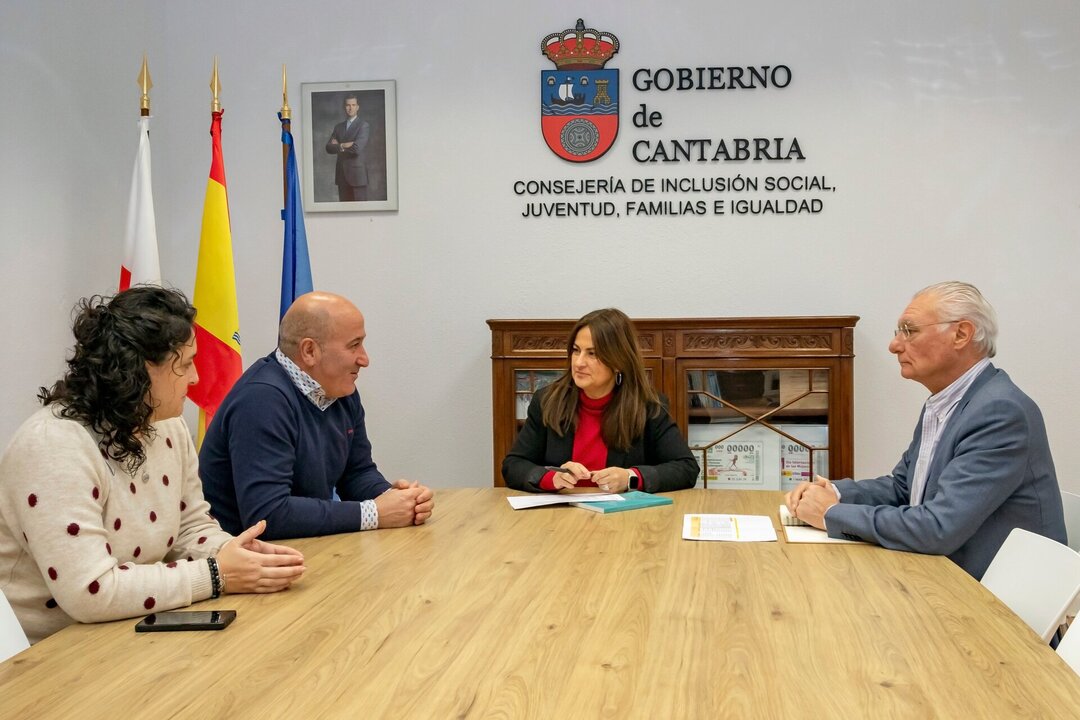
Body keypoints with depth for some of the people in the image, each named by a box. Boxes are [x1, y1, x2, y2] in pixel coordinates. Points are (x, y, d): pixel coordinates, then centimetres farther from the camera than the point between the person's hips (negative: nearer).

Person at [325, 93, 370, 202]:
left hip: (357, 174, -5)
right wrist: (344, 146, -10)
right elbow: (329, 148, 5)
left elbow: (357, 148, -15)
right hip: (342, 175, 5)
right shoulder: (338, 127, 16)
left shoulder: (364, 126, -2)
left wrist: (339, 145, -1)